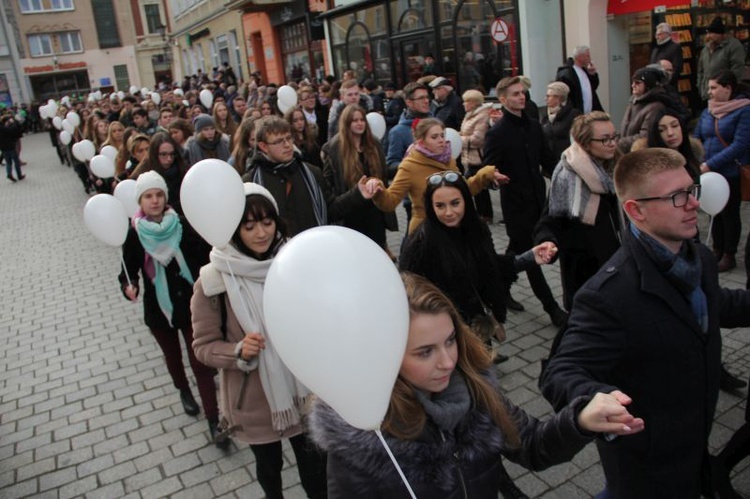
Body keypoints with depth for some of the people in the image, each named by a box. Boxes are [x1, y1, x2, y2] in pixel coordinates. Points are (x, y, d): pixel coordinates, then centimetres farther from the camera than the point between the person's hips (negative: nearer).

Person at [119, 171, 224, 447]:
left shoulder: (183, 226, -13)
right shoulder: (135, 235, -10)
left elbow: (205, 258, -13)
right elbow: (128, 271, -5)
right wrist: (129, 286, -26)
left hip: (191, 305, -2)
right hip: (158, 309, 2)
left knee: (201, 362, -1)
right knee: (173, 356, 24)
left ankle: (213, 420, 7)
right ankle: (184, 391, 53)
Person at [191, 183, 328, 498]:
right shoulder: (213, 280, -15)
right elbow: (203, 345, -8)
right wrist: (239, 352, -26)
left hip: (304, 391, 1)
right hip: (254, 401, -1)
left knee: (314, 466, 15)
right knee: (269, 467, 24)